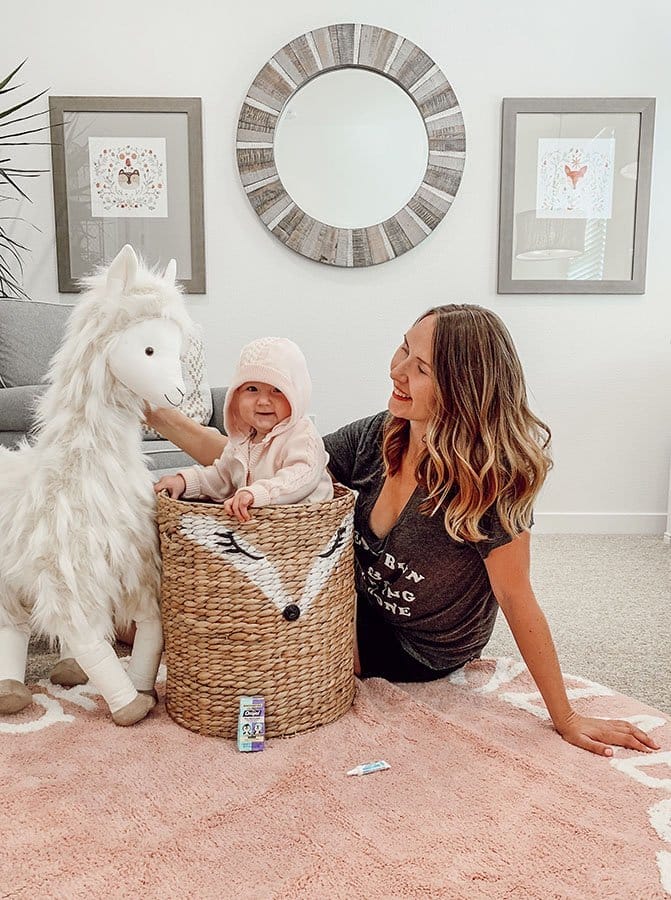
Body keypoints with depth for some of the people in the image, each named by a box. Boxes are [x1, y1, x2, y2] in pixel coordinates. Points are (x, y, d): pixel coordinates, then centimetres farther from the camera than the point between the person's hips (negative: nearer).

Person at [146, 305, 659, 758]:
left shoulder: (490, 474, -31)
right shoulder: (378, 438, -15)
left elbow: (516, 597, -23)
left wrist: (566, 718, -17)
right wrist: (160, 416, -22)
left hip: (419, 654, -5)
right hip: (365, 610, 5)